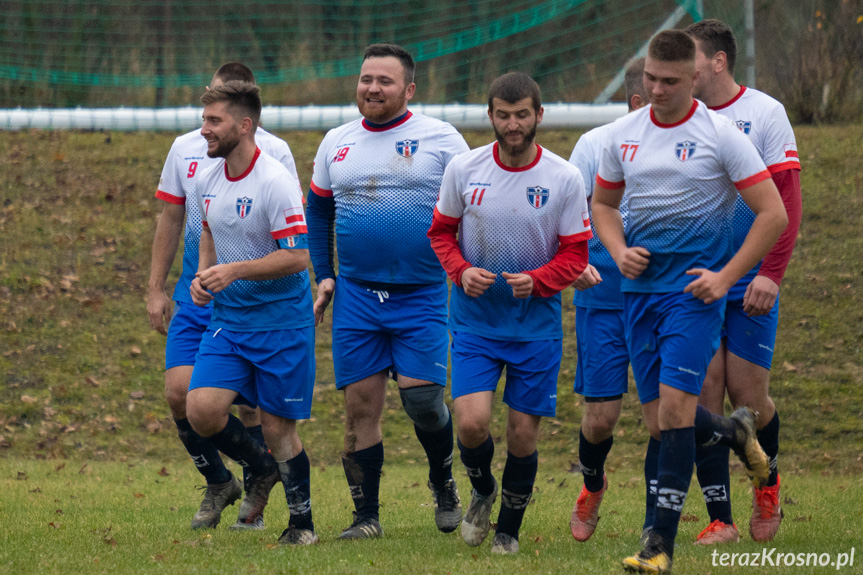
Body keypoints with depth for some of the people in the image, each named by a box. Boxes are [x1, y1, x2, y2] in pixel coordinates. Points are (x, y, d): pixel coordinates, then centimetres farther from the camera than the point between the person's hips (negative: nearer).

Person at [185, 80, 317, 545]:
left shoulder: (276, 182, -19)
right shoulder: (207, 180, 4)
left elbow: (296, 257, -20)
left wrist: (234, 271, -26)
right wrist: (202, 276, 4)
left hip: (281, 320, -6)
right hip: (228, 318, 6)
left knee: (278, 428, -2)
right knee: (202, 411, -9)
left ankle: (302, 521, 17)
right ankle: (260, 469, 19)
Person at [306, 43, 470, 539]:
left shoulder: (440, 139, -1)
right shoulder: (337, 143, 11)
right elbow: (319, 211, 23)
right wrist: (323, 275, 14)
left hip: (423, 294, -3)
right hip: (356, 294, 3)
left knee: (422, 397, -11)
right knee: (361, 405, 1)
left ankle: (444, 485, 17)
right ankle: (366, 515, 8)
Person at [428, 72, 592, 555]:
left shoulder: (565, 179, -7)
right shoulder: (463, 170, -4)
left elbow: (575, 255, -2)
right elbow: (442, 231, 9)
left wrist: (536, 280, -20)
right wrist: (462, 271, -10)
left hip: (536, 324, 0)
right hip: (475, 320, 0)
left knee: (523, 432, 2)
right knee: (472, 421, -14)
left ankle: (509, 530, 25)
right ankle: (482, 492, 20)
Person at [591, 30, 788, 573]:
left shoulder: (720, 135, -7)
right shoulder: (624, 134, 7)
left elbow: (774, 214, -7)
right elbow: (604, 202, 22)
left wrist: (726, 277, -12)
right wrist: (620, 251, 1)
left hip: (693, 288, -5)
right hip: (640, 287, 5)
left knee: (675, 407, -16)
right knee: (661, 422, 5)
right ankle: (734, 431, 38)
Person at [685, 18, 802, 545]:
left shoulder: (765, 114, -5)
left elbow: (786, 202, -7)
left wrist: (771, 274, -15)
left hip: (749, 282, -3)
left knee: (747, 392, -3)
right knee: (706, 391, -3)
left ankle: (768, 483, 26)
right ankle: (720, 520, 1)